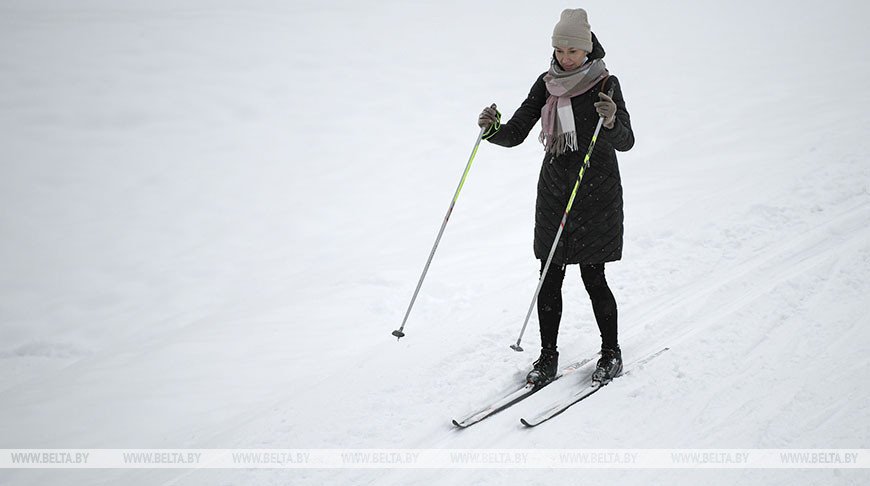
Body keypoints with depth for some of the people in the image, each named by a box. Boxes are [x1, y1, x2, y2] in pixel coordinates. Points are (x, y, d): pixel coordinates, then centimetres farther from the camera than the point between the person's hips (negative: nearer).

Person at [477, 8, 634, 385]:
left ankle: (611, 353, 19)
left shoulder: (605, 84, -8)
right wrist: (492, 130, -20)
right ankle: (548, 356, 16)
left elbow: (625, 142, -19)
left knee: (593, 278, 0)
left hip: (596, 195, -4)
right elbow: (515, 134, 1)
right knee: (550, 279, 4)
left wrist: (612, 121, -40)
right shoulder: (546, 84, 5)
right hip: (554, 192, 4)